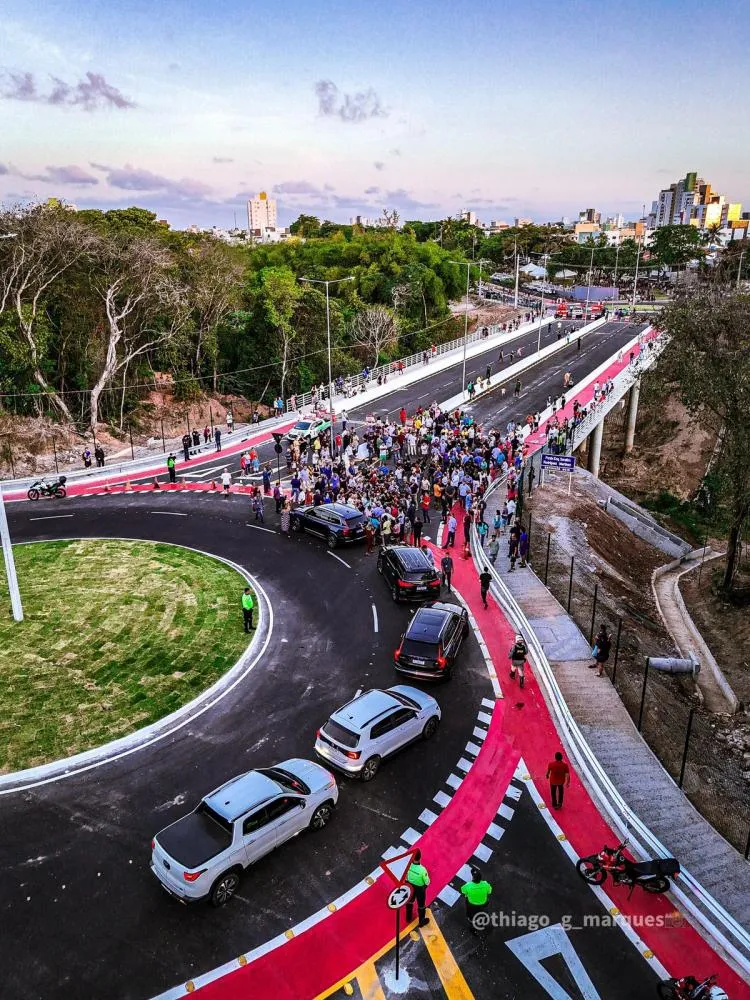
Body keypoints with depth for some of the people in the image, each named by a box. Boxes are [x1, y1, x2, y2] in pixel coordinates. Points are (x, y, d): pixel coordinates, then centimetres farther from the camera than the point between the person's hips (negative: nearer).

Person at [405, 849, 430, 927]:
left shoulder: (408, 865, -27)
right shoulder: (422, 869, -39)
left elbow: (406, 877, -7)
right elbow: (427, 882, -23)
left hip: (410, 886, 4)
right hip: (420, 888, -4)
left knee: (410, 901, 31)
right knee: (421, 905, 23)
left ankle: (408, 918, 53)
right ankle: (422, 921, 44)